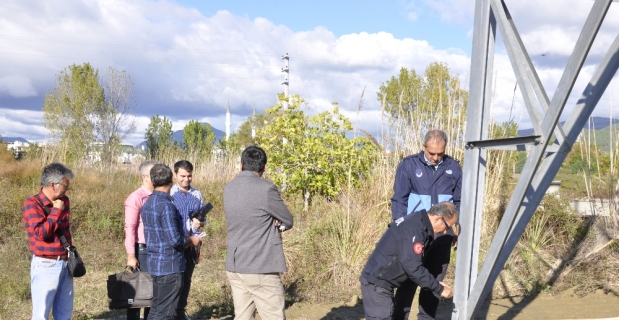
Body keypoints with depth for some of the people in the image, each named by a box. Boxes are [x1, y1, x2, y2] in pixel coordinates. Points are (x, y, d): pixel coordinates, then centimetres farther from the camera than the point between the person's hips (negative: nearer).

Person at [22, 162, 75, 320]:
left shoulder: (64, 200, 9)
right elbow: (41, 233, -22)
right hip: (46, 265, -7)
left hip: (65, 263, 7)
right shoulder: (32, 204, -12)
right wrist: (56, 211, -15)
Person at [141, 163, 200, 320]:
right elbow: (174, 240, -21)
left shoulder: (147, 204, 9)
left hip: (154, 264, 9)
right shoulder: (166, 205, -19)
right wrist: (190, 241, -2)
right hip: (170, 266, -9)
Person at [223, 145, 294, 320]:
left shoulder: (229, 188, 7)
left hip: (235, 266, 7)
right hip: (261, 268, -7)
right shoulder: (266, 188, -15)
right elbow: (287, 221, -4)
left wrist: (271, 223, 2)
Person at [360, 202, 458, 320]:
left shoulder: (420, 225, 10)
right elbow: (413, 267, -27)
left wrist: (436, 284, 8)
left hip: (381, 282, 10)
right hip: (376, 283, -10)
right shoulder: (414, 230, -22)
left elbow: (418, 263, 18)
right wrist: (439, 289, -18)